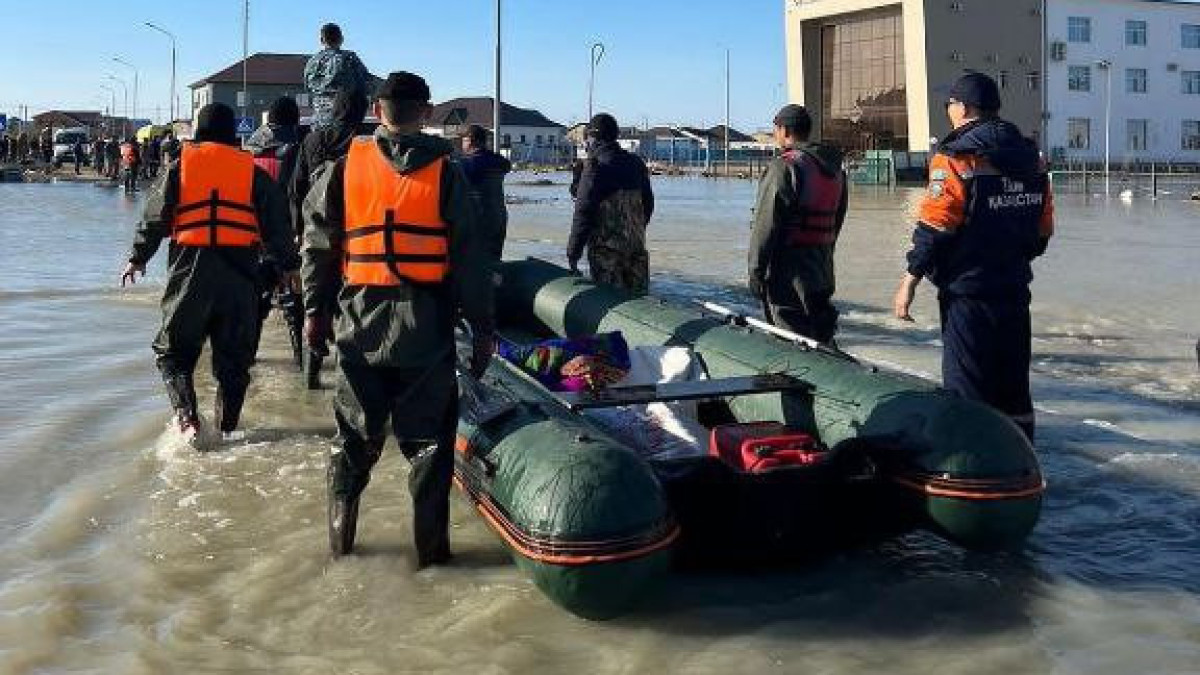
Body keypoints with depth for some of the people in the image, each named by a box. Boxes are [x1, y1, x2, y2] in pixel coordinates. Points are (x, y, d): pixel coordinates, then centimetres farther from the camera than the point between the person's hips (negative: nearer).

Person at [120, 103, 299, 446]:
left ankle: (186, 416, -10)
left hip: (190, 269, -1)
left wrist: (137, 259, 16)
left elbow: (155, 219, 5)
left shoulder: (180, 165, 5)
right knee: (233, 357, 11)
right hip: (239, 271, 1)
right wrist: (290, 265, 16)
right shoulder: (253, 170, 7)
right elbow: (276, 225, 7)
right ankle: (227, 427, 13)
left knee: (174, 351, 9)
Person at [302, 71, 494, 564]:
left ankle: (340, 537, 21)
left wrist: (315, 310, 15)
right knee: (428, 438, 6)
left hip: (360, 323, 2)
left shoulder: (345, 167, 2)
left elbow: (318, 244, 6)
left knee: (356, 434, 15)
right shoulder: (445, 171, -3)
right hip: (426, 325, -2)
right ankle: (430, 546, 8)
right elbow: (470, 256, -4)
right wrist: (481, 326, 2)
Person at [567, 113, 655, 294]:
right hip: (636, 245, 6)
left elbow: (583, 212, -14)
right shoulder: (636, 164, 9)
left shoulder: (596, 166, -12)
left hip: (606, 247, -6)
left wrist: (573, 252, -9)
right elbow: (648, 203, 17)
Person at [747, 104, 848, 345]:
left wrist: (756, 270, -13)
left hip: (789, 272, -9)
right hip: (822, 271, 9)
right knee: (822, 339, 16)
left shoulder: (784, 167, -14)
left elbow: (766, 225, -17)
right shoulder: (835, 169, 13)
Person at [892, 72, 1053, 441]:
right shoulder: (1029, 157, 10)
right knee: (1013, 388, 17)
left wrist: (910, 281, -11)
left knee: (967, 393, -1)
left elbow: (935, 227, -17)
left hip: (967, 291, -7)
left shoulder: (956, 158, -13)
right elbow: (1044, 228, 14)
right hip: (1016, 290, 8)